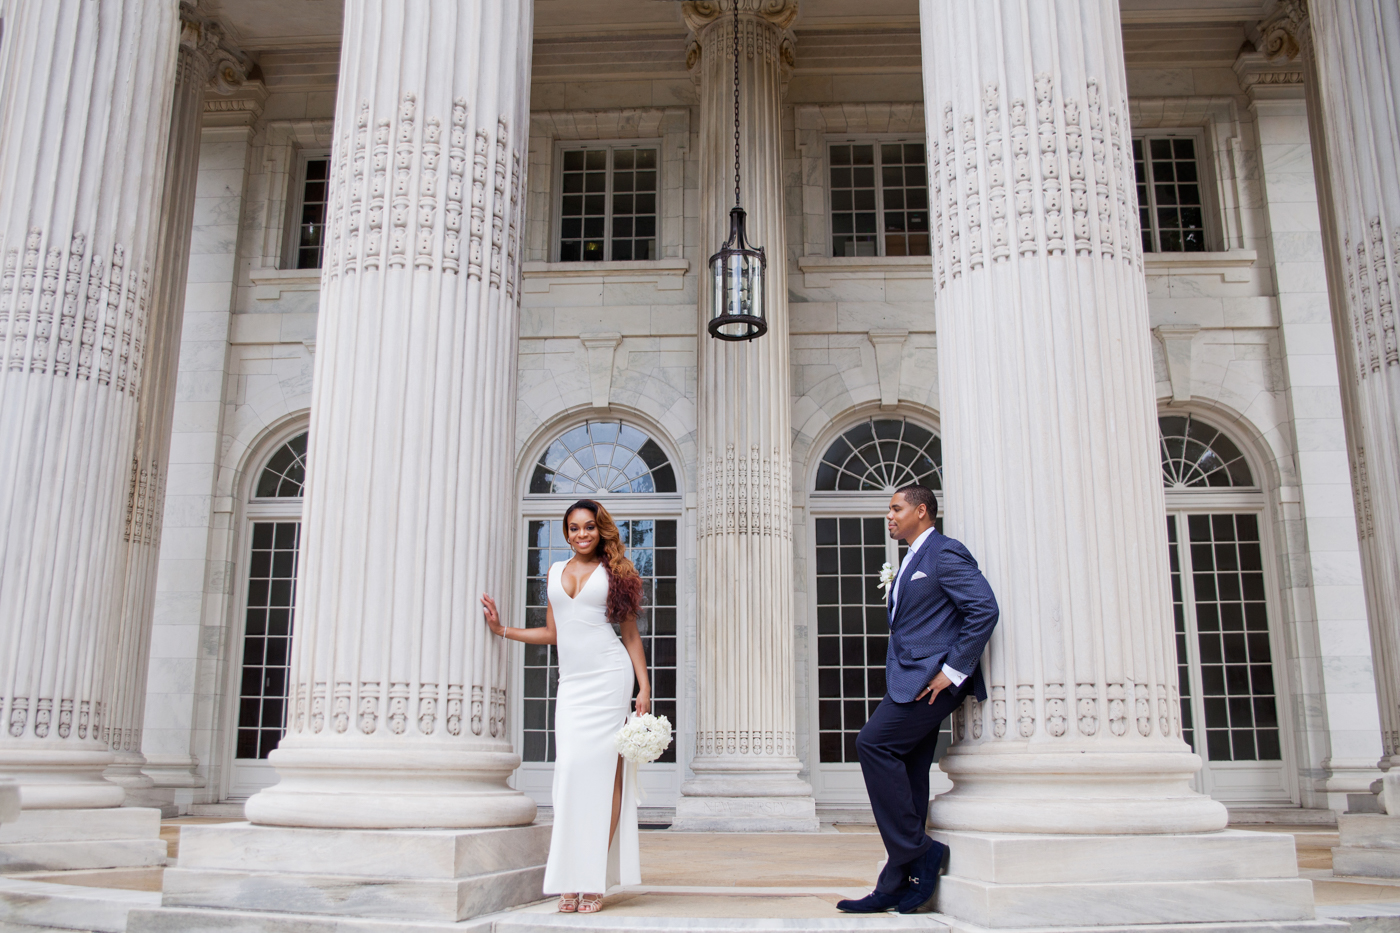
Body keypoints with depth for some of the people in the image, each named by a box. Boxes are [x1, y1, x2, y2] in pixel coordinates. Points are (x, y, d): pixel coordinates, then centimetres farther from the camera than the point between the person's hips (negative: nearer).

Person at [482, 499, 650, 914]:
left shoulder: (614, 571, 8)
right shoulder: (556, 571, 17)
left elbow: (631, 633, 8)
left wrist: (644, 687, 1)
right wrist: (502, 629, 13)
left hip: (608, 676, -3)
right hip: (571, 681, 3)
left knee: (601, 768, -9)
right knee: (571, 769, -6)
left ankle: (595, 880, -5)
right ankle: (570, 882, -2)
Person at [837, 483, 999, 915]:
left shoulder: (945, 553, -8)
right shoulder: (913, 560, 23)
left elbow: (984, 609, -18)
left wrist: (953, 670, -19)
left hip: (931, 679, -10)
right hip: (910, 682, 10)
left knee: (873, 742, -19)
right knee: (908, 777, 8)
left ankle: (920, 851, -10)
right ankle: (896, 886, 11)